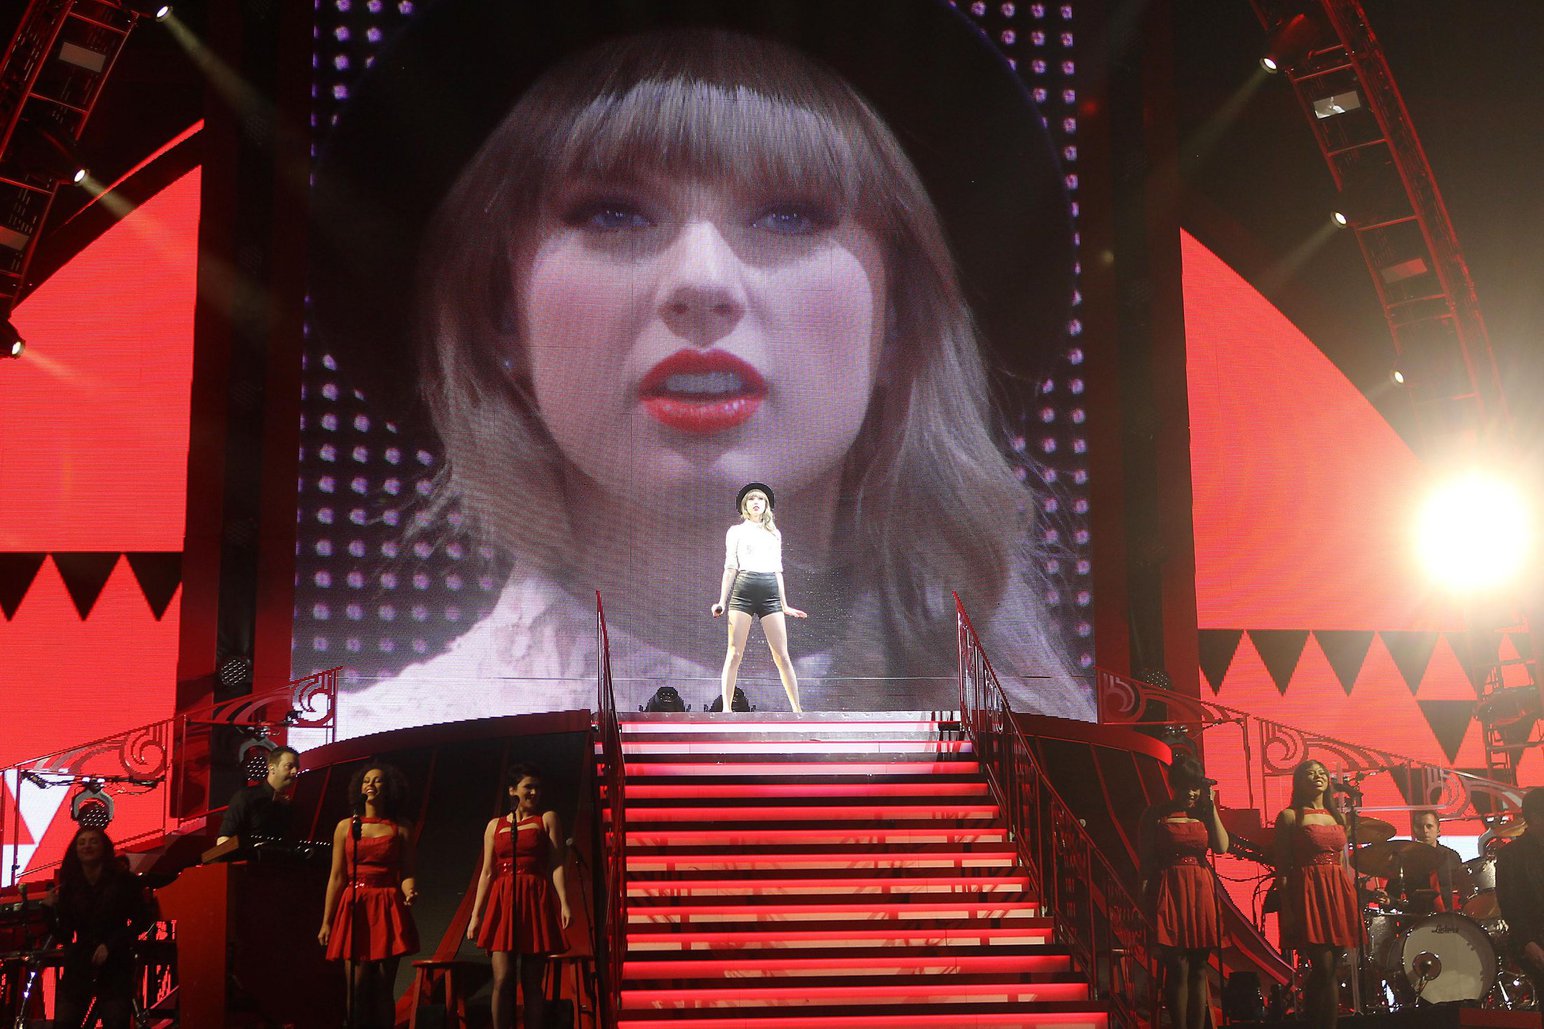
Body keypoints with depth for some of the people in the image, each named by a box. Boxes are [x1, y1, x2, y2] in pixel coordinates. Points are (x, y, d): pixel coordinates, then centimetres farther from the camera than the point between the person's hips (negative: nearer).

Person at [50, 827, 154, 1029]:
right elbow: (65, 935, 7)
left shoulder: (123, 880, 2)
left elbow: (142, 920, 1)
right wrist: (55, 908, -9)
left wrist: (110, 945, -9)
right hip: (79, 966, 2)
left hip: (115, 967, -2)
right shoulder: (69, 885, 7)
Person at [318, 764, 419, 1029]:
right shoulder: (346, 826, 10)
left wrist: (410, 891, -18)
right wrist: (326, 922, 6)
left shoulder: (401, 829, 9)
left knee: (383, 988, 0)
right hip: (353, 909, 1)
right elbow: (337, 878, 9)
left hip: (388, 910, 0)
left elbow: (406, 874, 6)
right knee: (357, 987, -5)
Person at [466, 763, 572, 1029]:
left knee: (532, 983, 0)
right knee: (502, 979, -10)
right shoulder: (495, 825, 15)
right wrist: (475, 915, 7)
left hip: (536, 901, -1)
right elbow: (487, 873, 14)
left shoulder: (547, 819, 10)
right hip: (502, 902, 1)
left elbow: (556, 866, 2)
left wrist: (564, 903, -11)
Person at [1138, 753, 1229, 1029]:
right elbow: (1145, 858, -3)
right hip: (1169, 891, -4)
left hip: (1201, 892, 4)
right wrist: (1145, 893, -12)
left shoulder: (1203, 812, 11)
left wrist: (1211, 806, -1)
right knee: (1178, 968, -6)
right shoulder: (1156, 814, 0)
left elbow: (1221, 846, -4)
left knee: (1198, 969, 8)